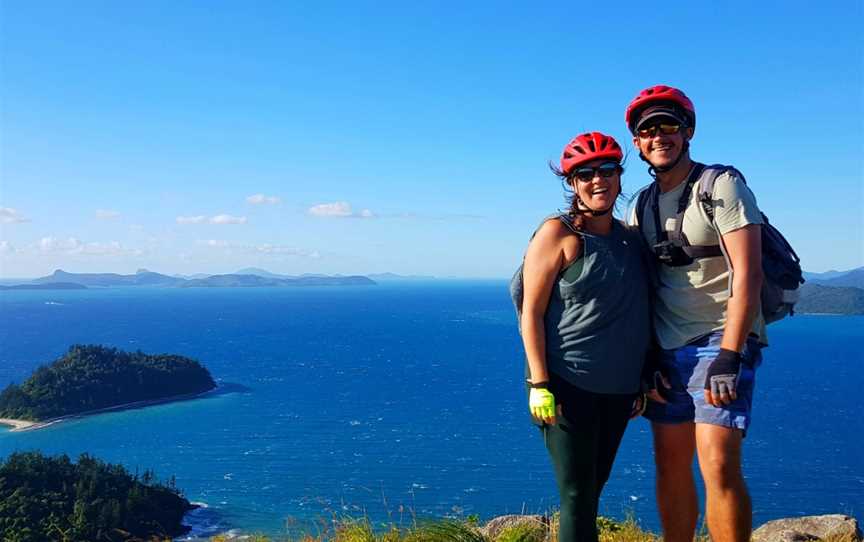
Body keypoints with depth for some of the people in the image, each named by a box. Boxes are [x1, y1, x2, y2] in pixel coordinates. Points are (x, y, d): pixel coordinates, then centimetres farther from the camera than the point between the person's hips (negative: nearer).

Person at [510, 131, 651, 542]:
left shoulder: (631, 239, 10)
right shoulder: (559, 233, -8)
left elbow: (638, 316, 16)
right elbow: (531, 312, -11)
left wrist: (646, 378, 13)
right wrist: (540, 384, -16)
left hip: (618, 388, 6)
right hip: (567, 386, -6)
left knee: (593, 490, 15)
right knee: (578, 497, -2)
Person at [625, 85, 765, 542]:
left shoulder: (721, 185, -6)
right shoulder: (643, 205, 13)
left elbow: (748, 273, -14)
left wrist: (727, 356, -21)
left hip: (720, 343, -6)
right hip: (667, 351, 6)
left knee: (717, 465, -15)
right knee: (670, 468, 10)